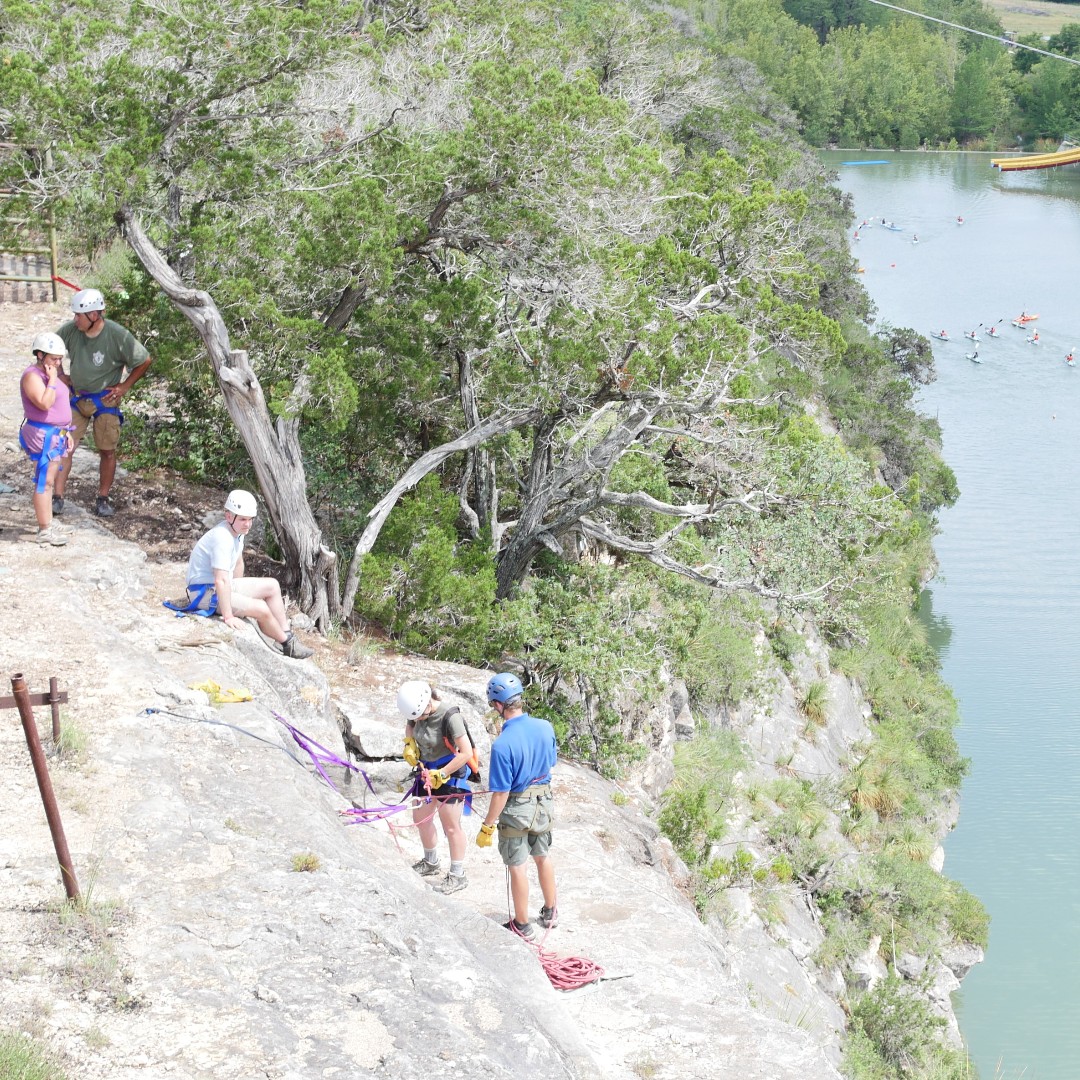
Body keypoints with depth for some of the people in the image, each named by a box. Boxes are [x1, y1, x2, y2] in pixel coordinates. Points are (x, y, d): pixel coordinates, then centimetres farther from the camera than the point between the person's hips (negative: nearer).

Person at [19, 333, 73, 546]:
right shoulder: (32, 376, -16)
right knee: (44, 482, -8)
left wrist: (65, 432, 22)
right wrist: (52, 380, -22)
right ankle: (44, 530, -7)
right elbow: (44, 403, -30)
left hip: (56, 434, 10)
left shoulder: (49, 374, 15)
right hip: (42, 435, -10)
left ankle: (48, 521, 23)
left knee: (49, 481, 15)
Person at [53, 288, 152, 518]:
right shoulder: (70, 330, -10)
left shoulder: (117, 336, -19)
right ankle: (57, 497, 3)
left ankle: (103, 499, 16)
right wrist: (60, 375, 4)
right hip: (76, 397, 2)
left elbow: (144, 361, -8)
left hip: (105, 400, -2)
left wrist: (124, 387, -7)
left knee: (107, 451, 3)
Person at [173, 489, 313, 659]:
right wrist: (228, 617, -30)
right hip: (205, 592, -10)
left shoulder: (237, 530, 1)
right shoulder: (222, 538, -29)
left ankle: (286, 635, 6)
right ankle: (288, 644, 4)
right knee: (261, 609, -17)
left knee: (272, 586, 5)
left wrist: (239, 592, 22)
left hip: (220, 586, 10)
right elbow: (221, 581, -32)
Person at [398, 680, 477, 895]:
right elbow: (409, 726, 18)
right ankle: (431, 863, 40)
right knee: (420, 818, 18)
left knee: (451, 826, -1)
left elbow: (466, 753, -29)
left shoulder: (450, 717, -29)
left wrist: (441, 774, -25)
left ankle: (457, 876, 12)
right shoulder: (419, 711, -7)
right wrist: (409, 744, -2)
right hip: (428, 770, 8)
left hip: (450, 773, -8)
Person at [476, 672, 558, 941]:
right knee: (543, 857, 25)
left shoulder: (502, 745, -30)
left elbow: (501, 793, -24)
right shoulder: (545, 728, -12)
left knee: (517, 866, 11)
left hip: (516, 810, -6)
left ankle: (523, 926, 25)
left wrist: (487, 827, -13)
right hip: (544, 803, 6)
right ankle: (550, 913, 40)